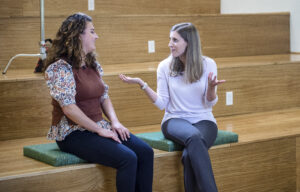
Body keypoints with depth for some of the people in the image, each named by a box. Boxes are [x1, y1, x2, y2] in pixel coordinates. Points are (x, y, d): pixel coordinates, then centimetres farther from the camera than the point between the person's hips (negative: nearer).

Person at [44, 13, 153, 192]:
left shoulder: (94, 66, 13)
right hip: (74, 133, -8)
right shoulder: (60, 68, -12)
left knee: (146, 152, -11)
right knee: (128, 158, -26)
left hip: (99, 127, 8)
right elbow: (69, 108, -20)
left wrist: (115, 122, -1)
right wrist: (99, 130, -18)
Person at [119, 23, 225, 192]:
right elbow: (162, 103, 2)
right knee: (194, 137, -37)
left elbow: (210, 103, -1)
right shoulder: (165, 66, 3)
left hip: (203, 120, 0)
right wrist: (142, 84, -8)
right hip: (175, 120, 0)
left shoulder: (208, 64, 0)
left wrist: (211, 87, -21)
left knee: (189, 155, -35)